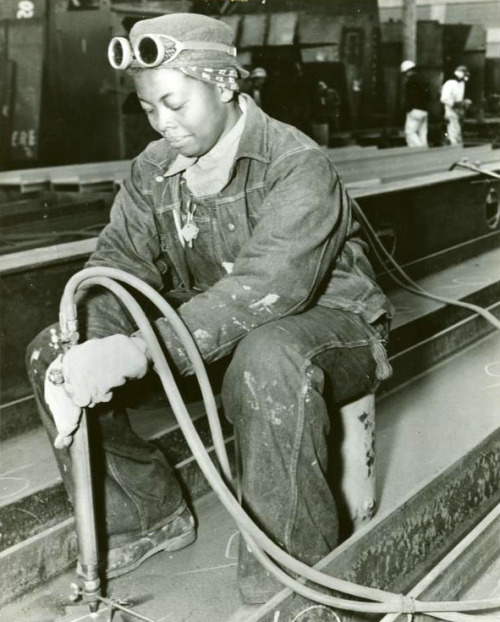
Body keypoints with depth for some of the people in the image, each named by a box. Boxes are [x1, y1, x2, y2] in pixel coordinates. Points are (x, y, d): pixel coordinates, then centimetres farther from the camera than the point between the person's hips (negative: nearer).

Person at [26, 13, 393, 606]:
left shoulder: (296, 166, -22)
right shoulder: (153, 168, 0)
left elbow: (269, 285, -36)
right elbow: (119, 261, -6)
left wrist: (144, 350, -48)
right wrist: (93, 348, -29)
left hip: (321, 320, -6)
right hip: (208, 330, 6)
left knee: (267, 360, -44)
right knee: (51, 354, -8)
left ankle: (289, 571, -20)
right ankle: (145, 513, 6)